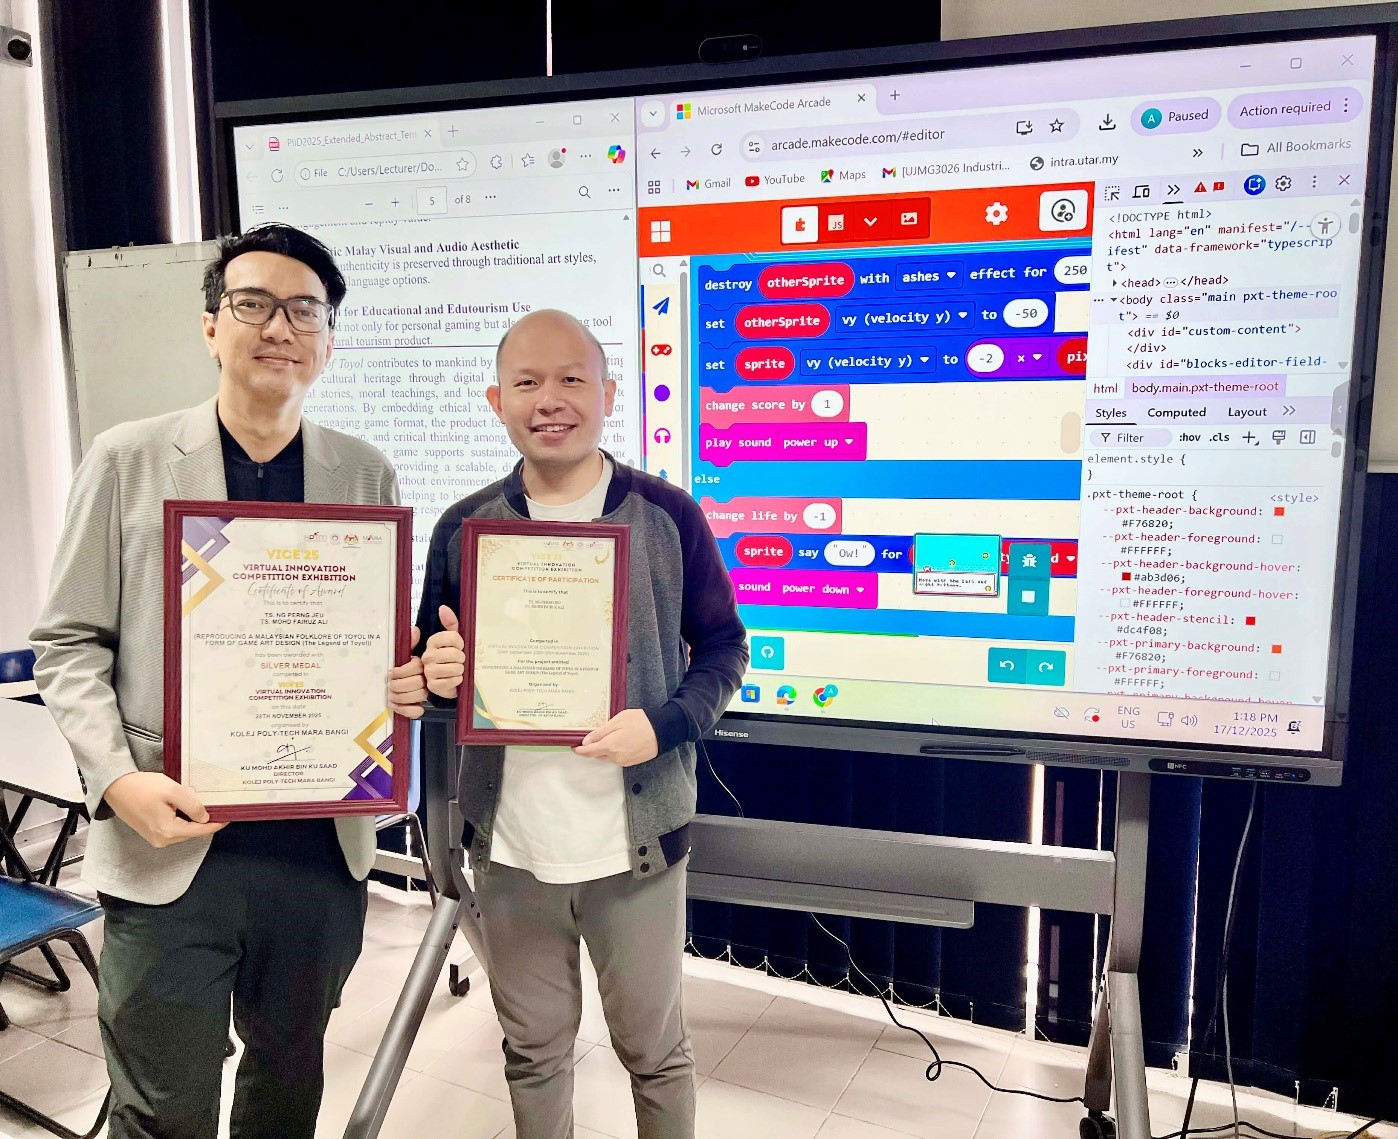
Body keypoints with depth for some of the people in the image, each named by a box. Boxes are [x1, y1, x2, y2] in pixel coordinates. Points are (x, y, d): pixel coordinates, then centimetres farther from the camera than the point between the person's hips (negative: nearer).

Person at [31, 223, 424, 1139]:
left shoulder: (368, 476, 4)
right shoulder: (128, 461, -1)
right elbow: (68, 645, 0)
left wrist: (410, 678, -12)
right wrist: (118, 779, -14)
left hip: (323, 846, 2)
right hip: (170, 843, -2)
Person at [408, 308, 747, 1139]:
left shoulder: (668, 515, -7)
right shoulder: (463, 529, 1)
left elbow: (724, 648, -1)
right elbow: (435, 669, 11)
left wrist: (663, 726, -18)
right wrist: (436, 672, -13)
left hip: (635, 840, -2)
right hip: (509, 846, 3)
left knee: (655, 1048, 17)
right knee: (533, 1050, 21)